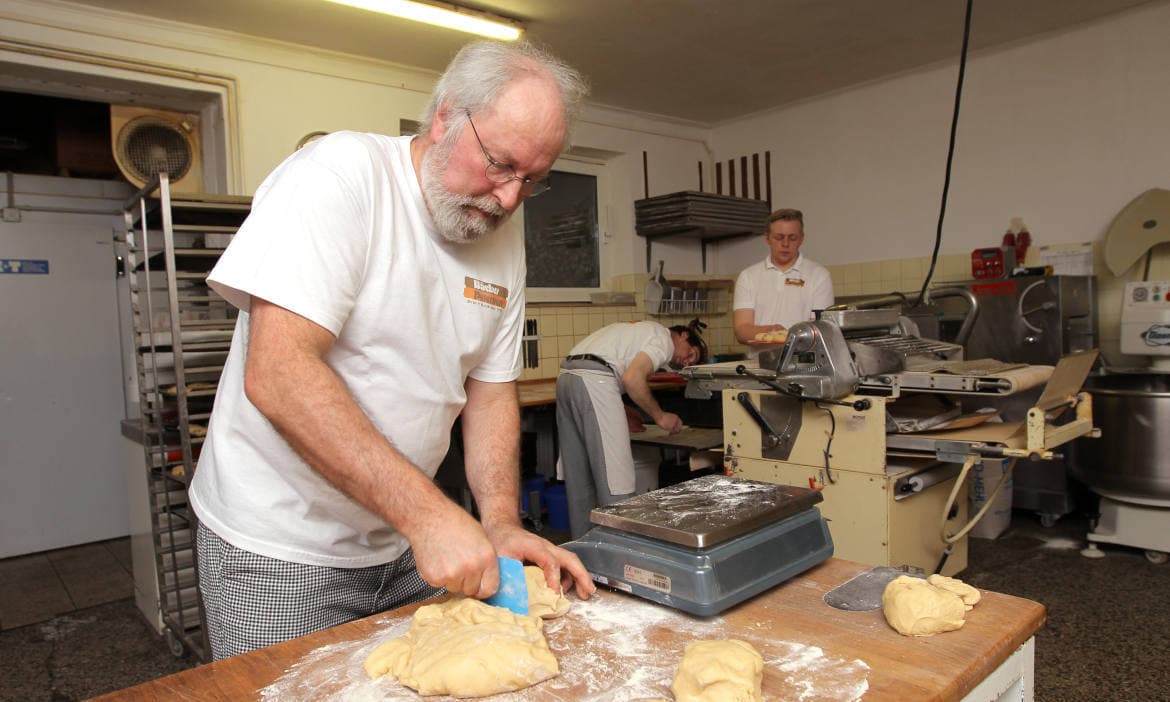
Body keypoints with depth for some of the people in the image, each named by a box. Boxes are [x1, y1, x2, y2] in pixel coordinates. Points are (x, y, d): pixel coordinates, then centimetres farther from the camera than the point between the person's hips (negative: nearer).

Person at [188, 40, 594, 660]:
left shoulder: (504, 240, 1)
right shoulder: (342, 172, -19)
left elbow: (490, 392, 5)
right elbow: (277, 375, -28)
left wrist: (501, 522, -9)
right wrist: (427, 512, -31)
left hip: (403, 543, 6)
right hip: (278, 548, -5)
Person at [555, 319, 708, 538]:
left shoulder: (644, 330, 31)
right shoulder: (665, 340, 3)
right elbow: (632, 378, -13)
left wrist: (627, 418, 24)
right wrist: (660, 416, -2)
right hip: (593, 380, -10)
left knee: (578, 471, 14)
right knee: (615, 475, -6)